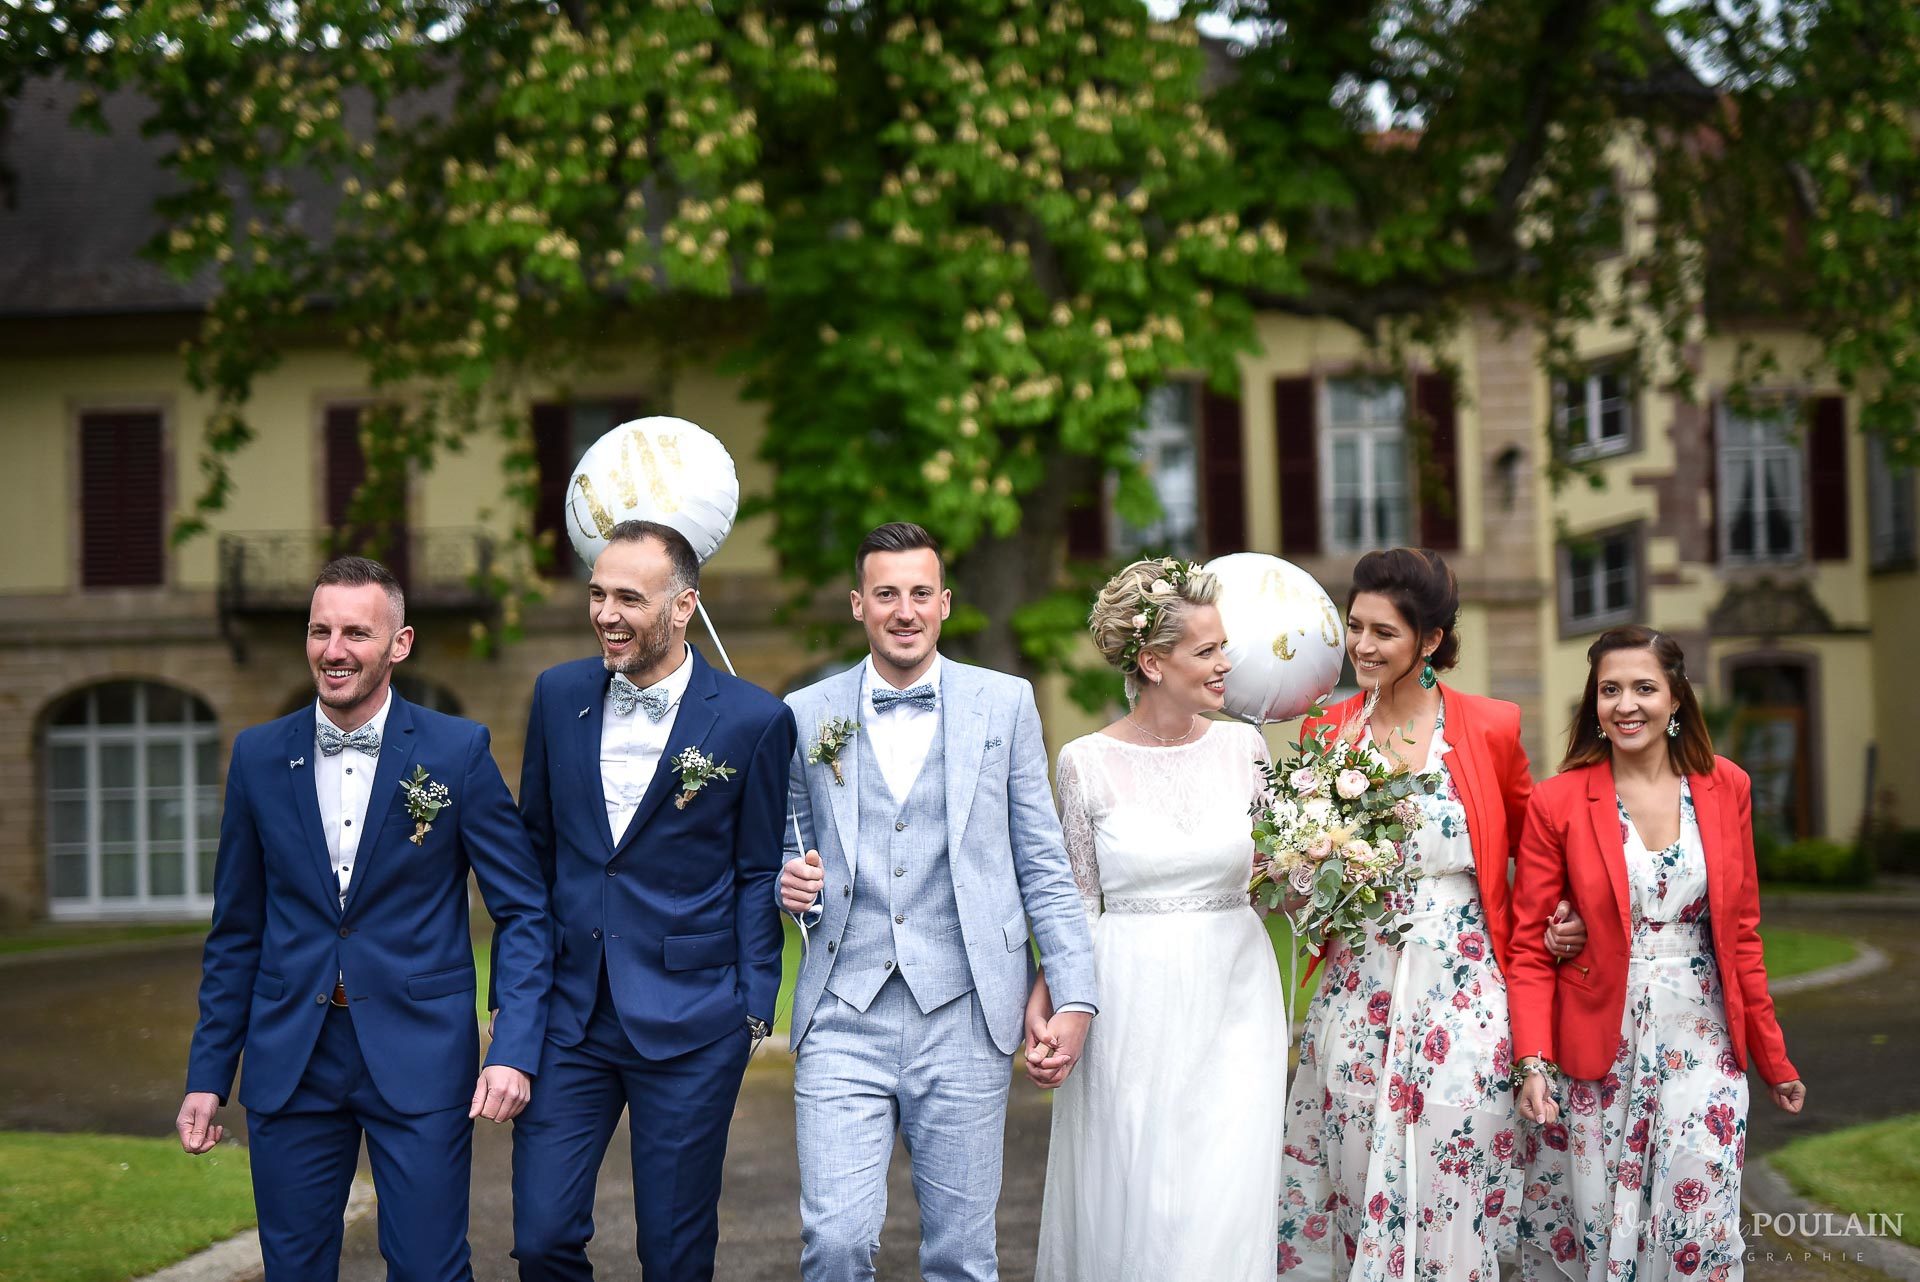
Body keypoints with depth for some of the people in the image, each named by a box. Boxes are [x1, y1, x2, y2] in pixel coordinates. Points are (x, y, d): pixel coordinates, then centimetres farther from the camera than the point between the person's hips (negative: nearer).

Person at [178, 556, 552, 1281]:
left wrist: (515, 1051, -14)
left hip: (419, 1057, -2)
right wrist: (207, 1073, 8)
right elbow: (236, 931, 11)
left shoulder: (458, 751, -3)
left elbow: (522, 911, -2)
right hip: (290, 1062, 3)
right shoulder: (259, 756, 5)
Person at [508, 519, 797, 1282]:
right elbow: (536, 845, 12)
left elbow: (758, 873, 0)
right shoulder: (559, 694, 4)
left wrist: (754, 1011, -5)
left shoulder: (754, 720, -7)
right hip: (567, 1013, 3)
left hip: (690, 1025, -3)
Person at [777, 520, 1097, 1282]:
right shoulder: (806, 715, 8)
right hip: (844, 1019, 1)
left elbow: (1042, 864, 7)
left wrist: (1075, 996, 1)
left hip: (963, 1019, 0)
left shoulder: (1005, 705, 6)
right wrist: (790, 883, -5)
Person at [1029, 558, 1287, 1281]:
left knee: (1223, 1210, -2)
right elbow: (1078, 903, 3)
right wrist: (1042, 1003, -9)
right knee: (1127, 1208, 5)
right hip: (1129, 1010, -1)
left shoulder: (1241, 747, 4)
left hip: (1231, 1003, 1)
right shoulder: (1087, 763, -2)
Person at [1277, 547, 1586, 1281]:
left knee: (1451, 1194, -1)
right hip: (1357, 993, 2)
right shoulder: (1327, 733, 5)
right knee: (1359, 1186, 4)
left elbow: (1530, 844, 12)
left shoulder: (1491, 729, -2)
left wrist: (1551, 920, -2)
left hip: (1462, 995, -2)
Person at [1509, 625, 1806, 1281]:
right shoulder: (1557, 802, -6)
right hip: (1597, 1050, -2)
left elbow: (1740, 933, 9)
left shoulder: (1726, 789, 2)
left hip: (1701, 1044, 2)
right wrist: (1532, 1062, -16)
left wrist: (1772, 1057, 11)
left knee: (1699, 1223, -2)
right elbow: (1529, 950, -4)